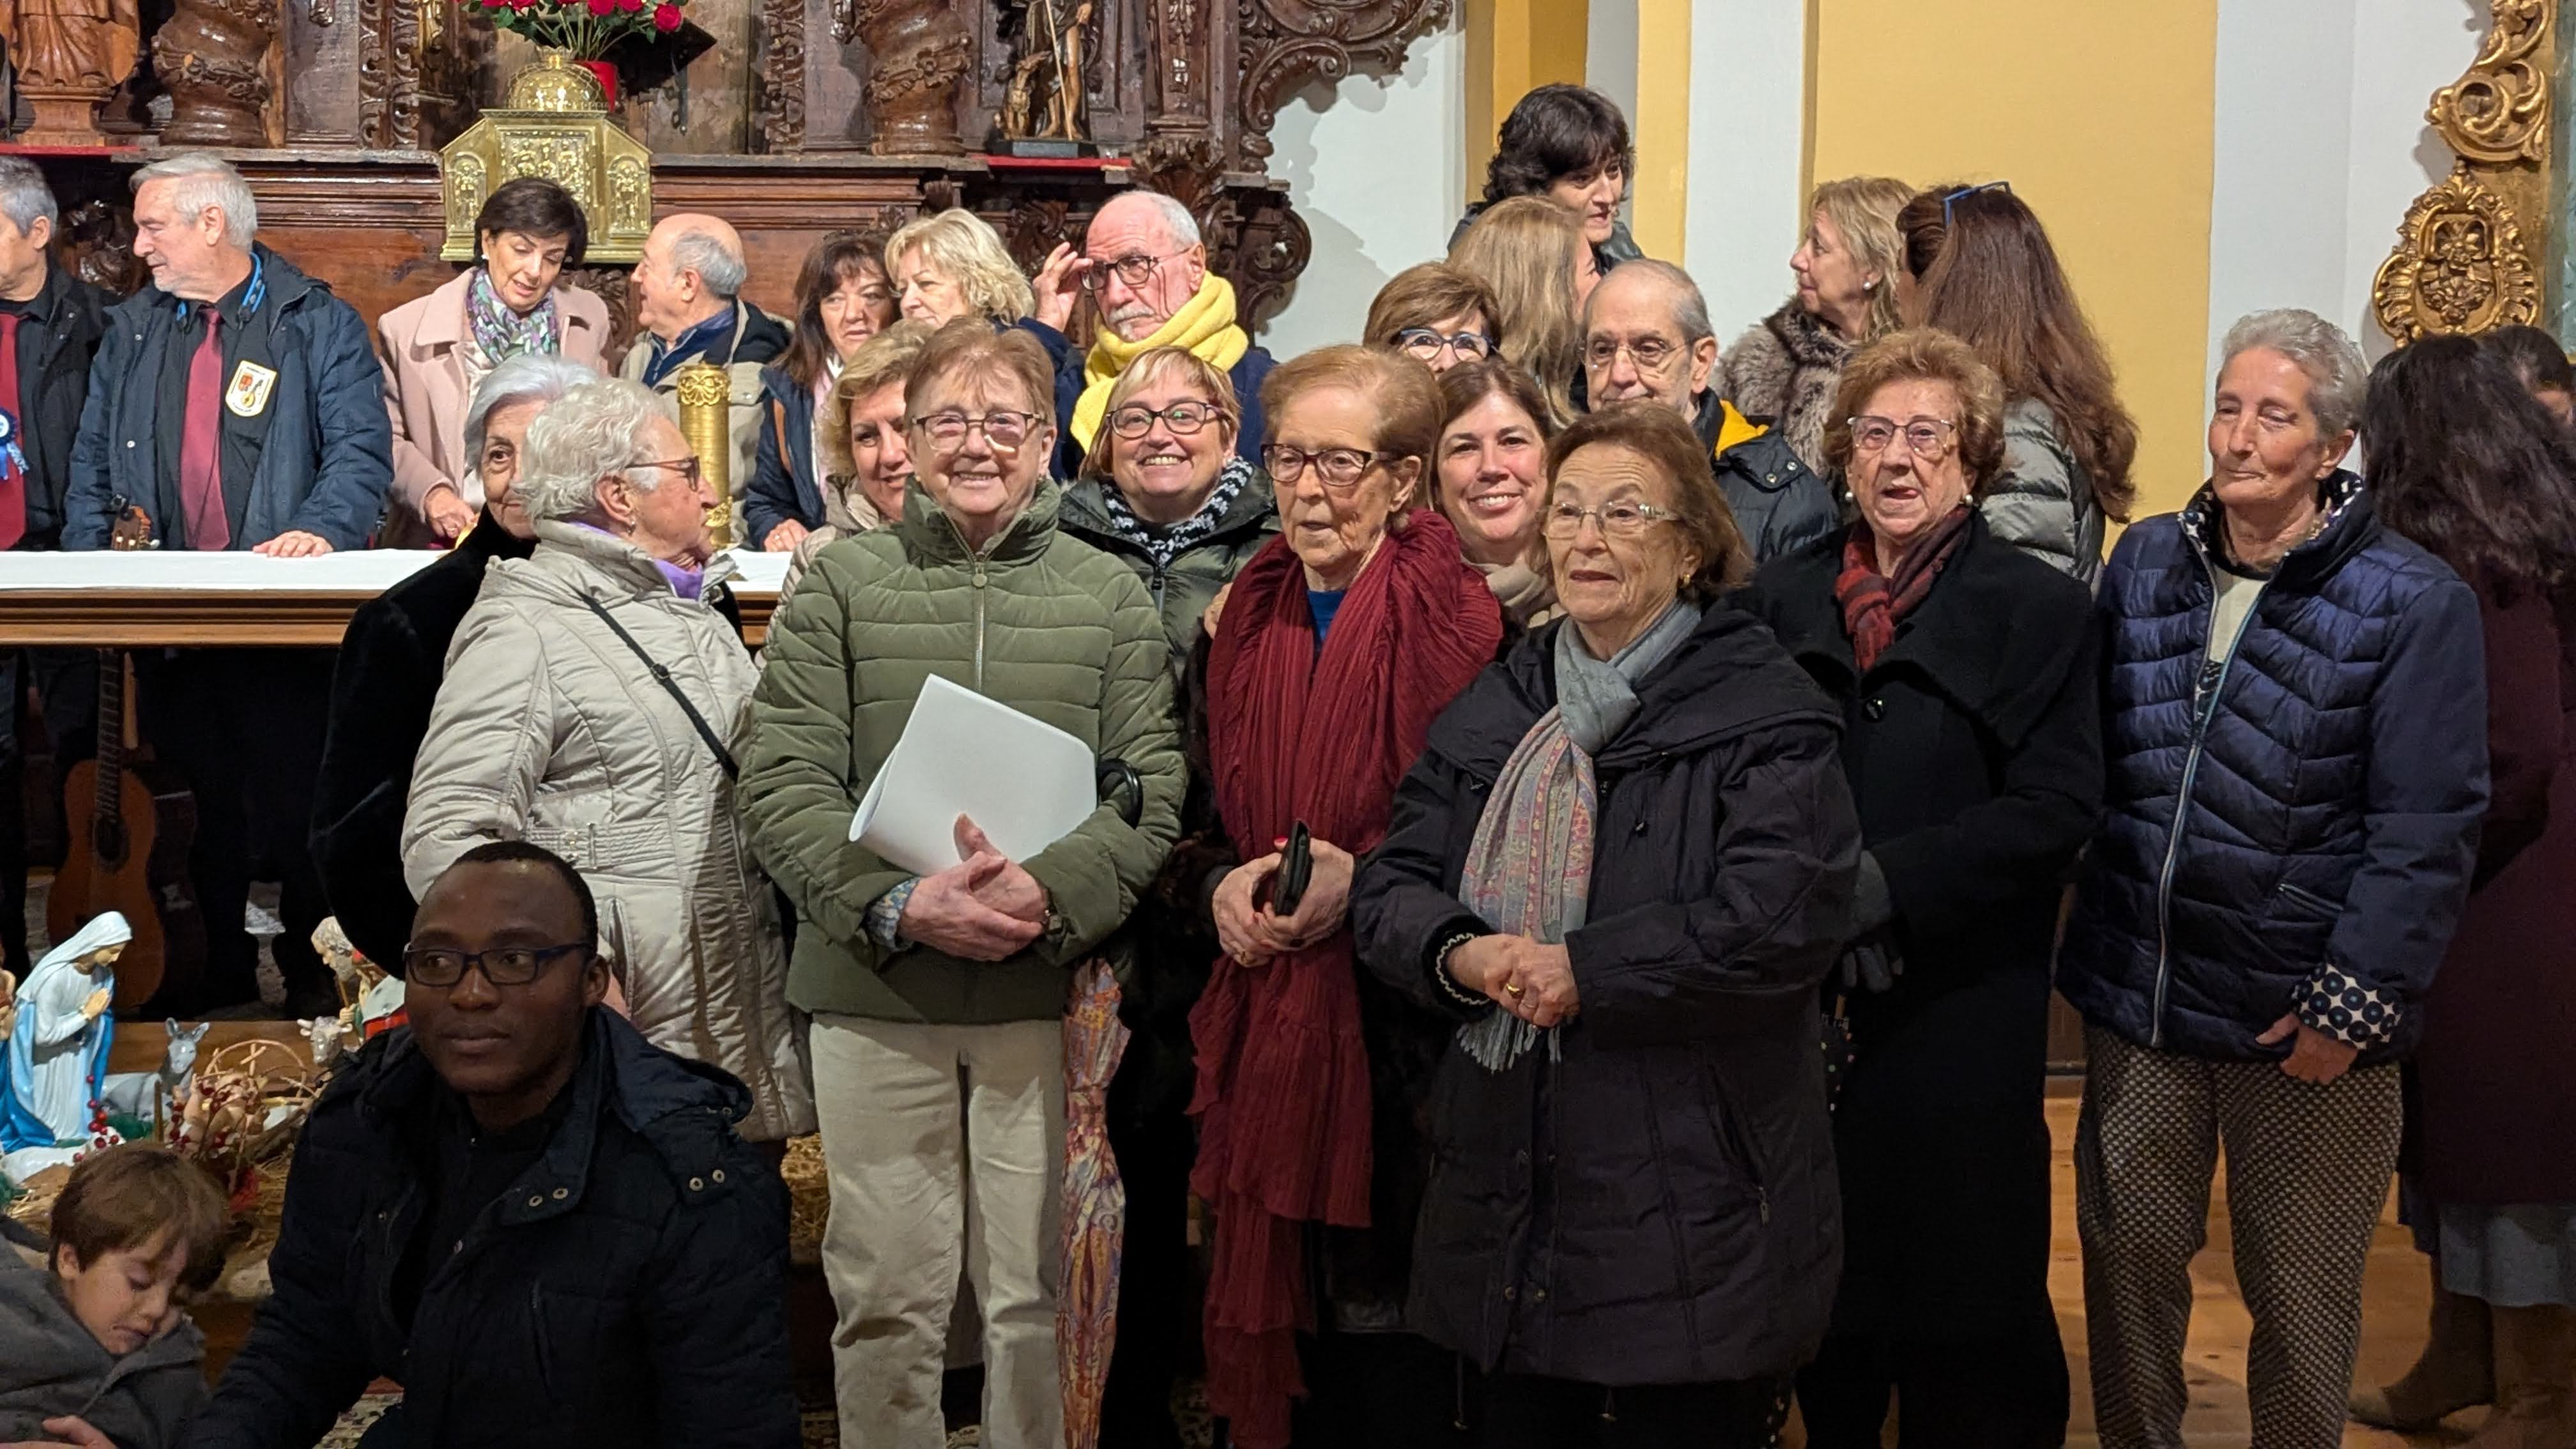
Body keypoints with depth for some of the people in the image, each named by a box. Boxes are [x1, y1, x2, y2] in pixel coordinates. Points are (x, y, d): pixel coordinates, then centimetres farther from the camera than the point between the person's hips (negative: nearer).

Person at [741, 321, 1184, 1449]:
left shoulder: (1111, 596, 8)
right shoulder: (840, 584, 5)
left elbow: (1151, 793, 0)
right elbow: (782, 784, -3)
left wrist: (1051, 891, -18)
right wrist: (898, 903, -18)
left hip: (1048, 993, 1)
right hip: (873, 993, 0)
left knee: (1037, 1293, 7)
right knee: (887, 1293, 7)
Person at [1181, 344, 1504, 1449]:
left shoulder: (1454, 614, -7)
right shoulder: (1249, 615, 11)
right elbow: (1204, 806, 18)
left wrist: (1361, 880, -19)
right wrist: (1222, 882, -2)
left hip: (1395, 1018, -5)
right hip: (1266, 1007, 5)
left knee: (1384, 1303, 1)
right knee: (1279, 1288, 10)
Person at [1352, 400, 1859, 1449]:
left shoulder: (1762, 713, -6)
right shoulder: (1493, 710, 13)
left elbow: (1782, 917, -19)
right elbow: (1390, 887, 9)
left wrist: (1585, 970, -19)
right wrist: (1460, 954, -13)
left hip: (1686, 1205, -5)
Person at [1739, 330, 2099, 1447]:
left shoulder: (2041, 611, 1)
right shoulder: (1778, 601, 10)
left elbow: (2054, 808, -10)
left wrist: (1882, 880, -18)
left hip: (1958, 1020, -3)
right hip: (1799, 1009, 3)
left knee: (1966, 1328, 4)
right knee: (1824, 1306, 13)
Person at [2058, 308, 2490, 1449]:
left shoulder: (2415, 604, -10)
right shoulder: (2145, 563, 4)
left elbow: (2425, 833, -12)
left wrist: (2356, 1003, -15)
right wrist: (2095, 944, 3)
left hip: (2302, 1021, -4)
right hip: (2138, 996, 4)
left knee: (2299, 1296, 11)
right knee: (2127, 1255, 16)